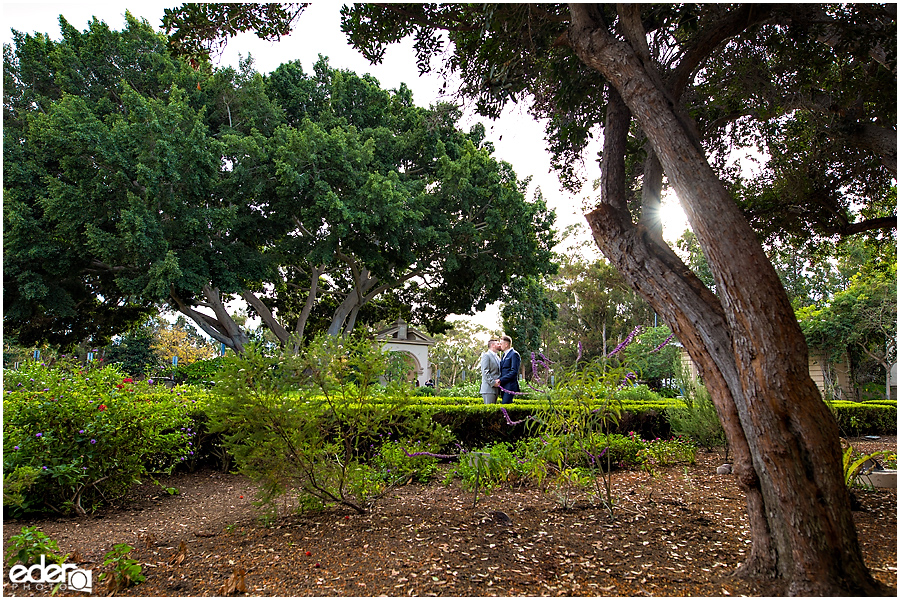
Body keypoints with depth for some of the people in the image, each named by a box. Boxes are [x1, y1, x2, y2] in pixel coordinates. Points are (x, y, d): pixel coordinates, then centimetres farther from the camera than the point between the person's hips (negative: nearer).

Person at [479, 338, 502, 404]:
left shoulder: (497, 357, 22)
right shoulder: (486, 355, -5)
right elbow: (485, 372, -14)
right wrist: (493, 382, -19)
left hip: (496, 389, 8)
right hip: (489, 389, -8)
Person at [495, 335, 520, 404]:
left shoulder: (514, 354, -8)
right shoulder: (503, 355, 21)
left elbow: (514, 372, -16)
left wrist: (500, 380, -16)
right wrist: (498, 379, 3)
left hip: (510, 386, -9)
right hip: (503, 387, 9)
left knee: (505, 405, -15)